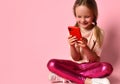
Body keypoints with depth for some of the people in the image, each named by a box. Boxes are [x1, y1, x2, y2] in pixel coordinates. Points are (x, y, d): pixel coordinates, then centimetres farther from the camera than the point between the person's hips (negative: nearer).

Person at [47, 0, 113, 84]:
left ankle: (67, 76, -28)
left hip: (91, 66, -1)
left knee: (107, 68, -35)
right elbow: (76, 58, -5)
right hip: (76, 65, 2)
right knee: (52, 64, -25)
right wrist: (72, 46, -26)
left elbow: (94, 59, -10)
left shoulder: (98, 32, -8)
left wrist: (85, 47, -29)